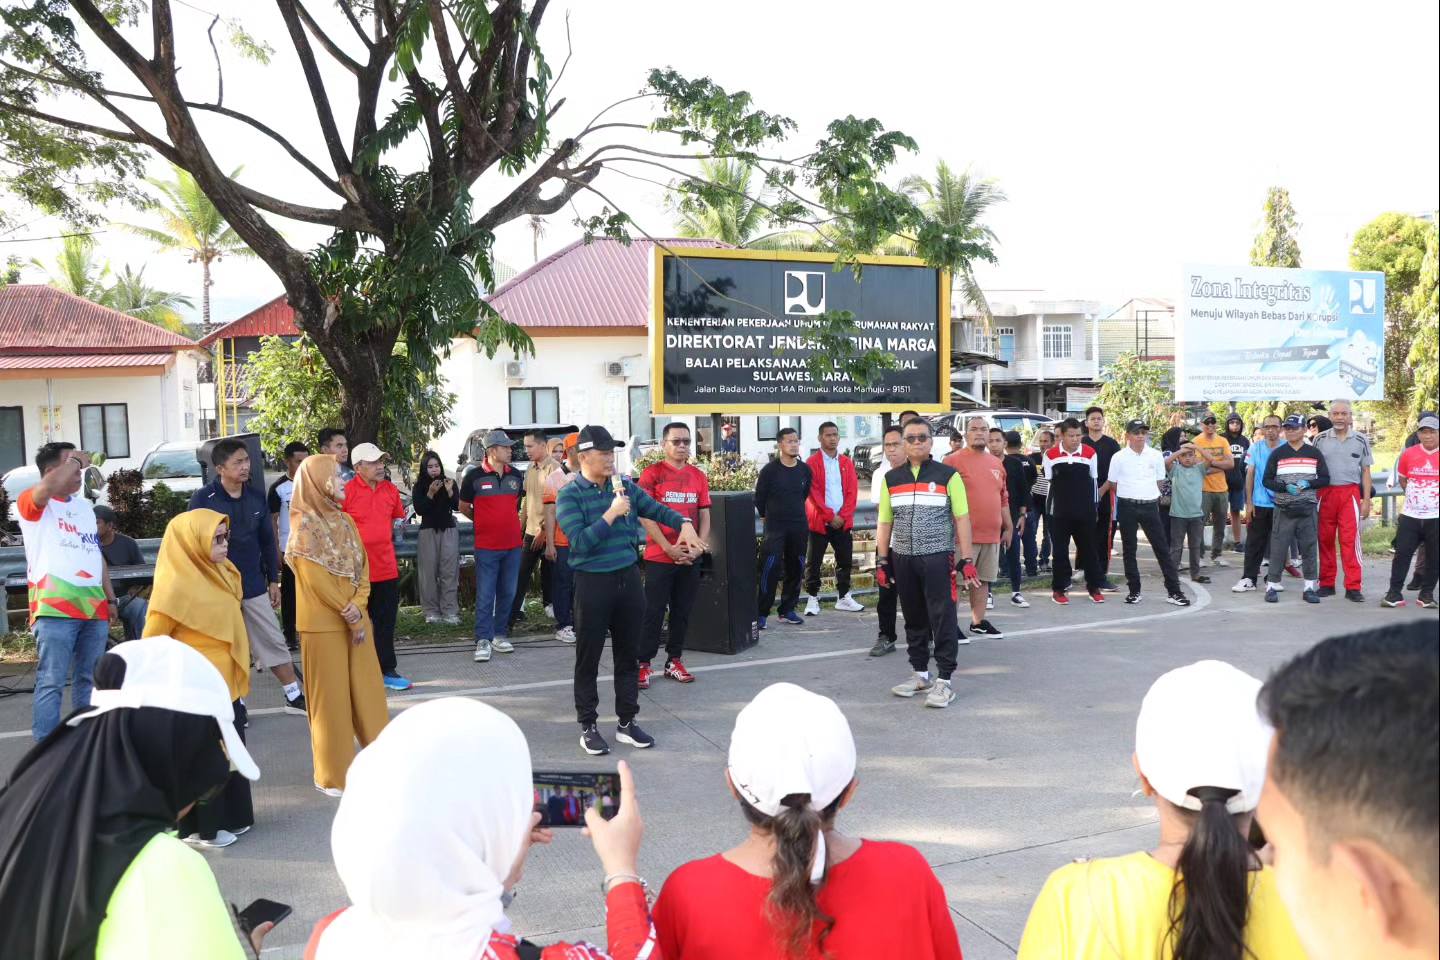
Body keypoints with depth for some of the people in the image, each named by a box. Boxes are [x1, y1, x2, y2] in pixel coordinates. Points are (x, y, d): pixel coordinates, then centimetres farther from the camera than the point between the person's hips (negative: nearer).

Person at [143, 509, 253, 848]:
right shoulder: (177, 585, -19)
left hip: (225, 684, 8)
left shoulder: (219, 575, 6)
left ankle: (229, 817, 30)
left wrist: (238, 680, 17)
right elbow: (152, 642, -15)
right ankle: (200, 828, 18)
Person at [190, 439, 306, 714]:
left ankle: (295, 697, 17)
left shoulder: (257, 498, 4)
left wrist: (273, 580, 11)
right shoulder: (203, 499, -10)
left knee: (274, 642, 8)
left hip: (254, 586, 4)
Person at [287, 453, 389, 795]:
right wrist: (350, 614, -14)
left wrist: (359, 610, -8)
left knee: (367, 689, 11)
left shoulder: (345, 521, 10)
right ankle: (333, 775, 12)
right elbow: (317, 579, -16)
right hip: (323, 624, -6)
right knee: (330, 696, 1)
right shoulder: (304, 526, -11)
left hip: (356, 619, 6)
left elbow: (362, 568, 7)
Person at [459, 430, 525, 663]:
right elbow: (464, 507, 8)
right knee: (485, 596, -4)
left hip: (513, 545, 4)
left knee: (507, 593, 9)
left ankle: (500, 635, 20)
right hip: (486, 547, -4)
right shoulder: (475, 476, -6)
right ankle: (483, 640, 0)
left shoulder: (516, 475, 6)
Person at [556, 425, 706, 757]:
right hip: (593, 582, -5)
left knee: (628, 654, 13)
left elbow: (657, 510, 8)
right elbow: (580, 542, -18)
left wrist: (684, 524, -10)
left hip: (628, 578, 5)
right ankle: (588, 726, 18)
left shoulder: (625, 486, 6)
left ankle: (627, 722, 25)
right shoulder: (569, 495, -9)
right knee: (589, 658, 5)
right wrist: (611, 514, -19)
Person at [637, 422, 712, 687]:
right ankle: (643, 664, 6)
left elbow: (705, 516, 10)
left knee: (682, 612, 10)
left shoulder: (698, 476, 9)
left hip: (691, 558, 4)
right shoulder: (652, 474, -5)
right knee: (653, 612, -2)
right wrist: (669, 548, -14)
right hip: (659, 556, -4)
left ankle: (674, 661, 20)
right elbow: (645, 516, -10)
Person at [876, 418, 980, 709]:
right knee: (914, 619, 13)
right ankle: (920, 674, 25)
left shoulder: (948, 476, -1)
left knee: (943, 619, -3)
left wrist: (966, 560, -8)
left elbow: (962, 519, -2)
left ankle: (944, 681, 3)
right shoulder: (891, 478, 9)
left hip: (938, 557, -4)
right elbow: (884, 522, 12)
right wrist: (882, 561, 8)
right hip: (903, 559, 4)